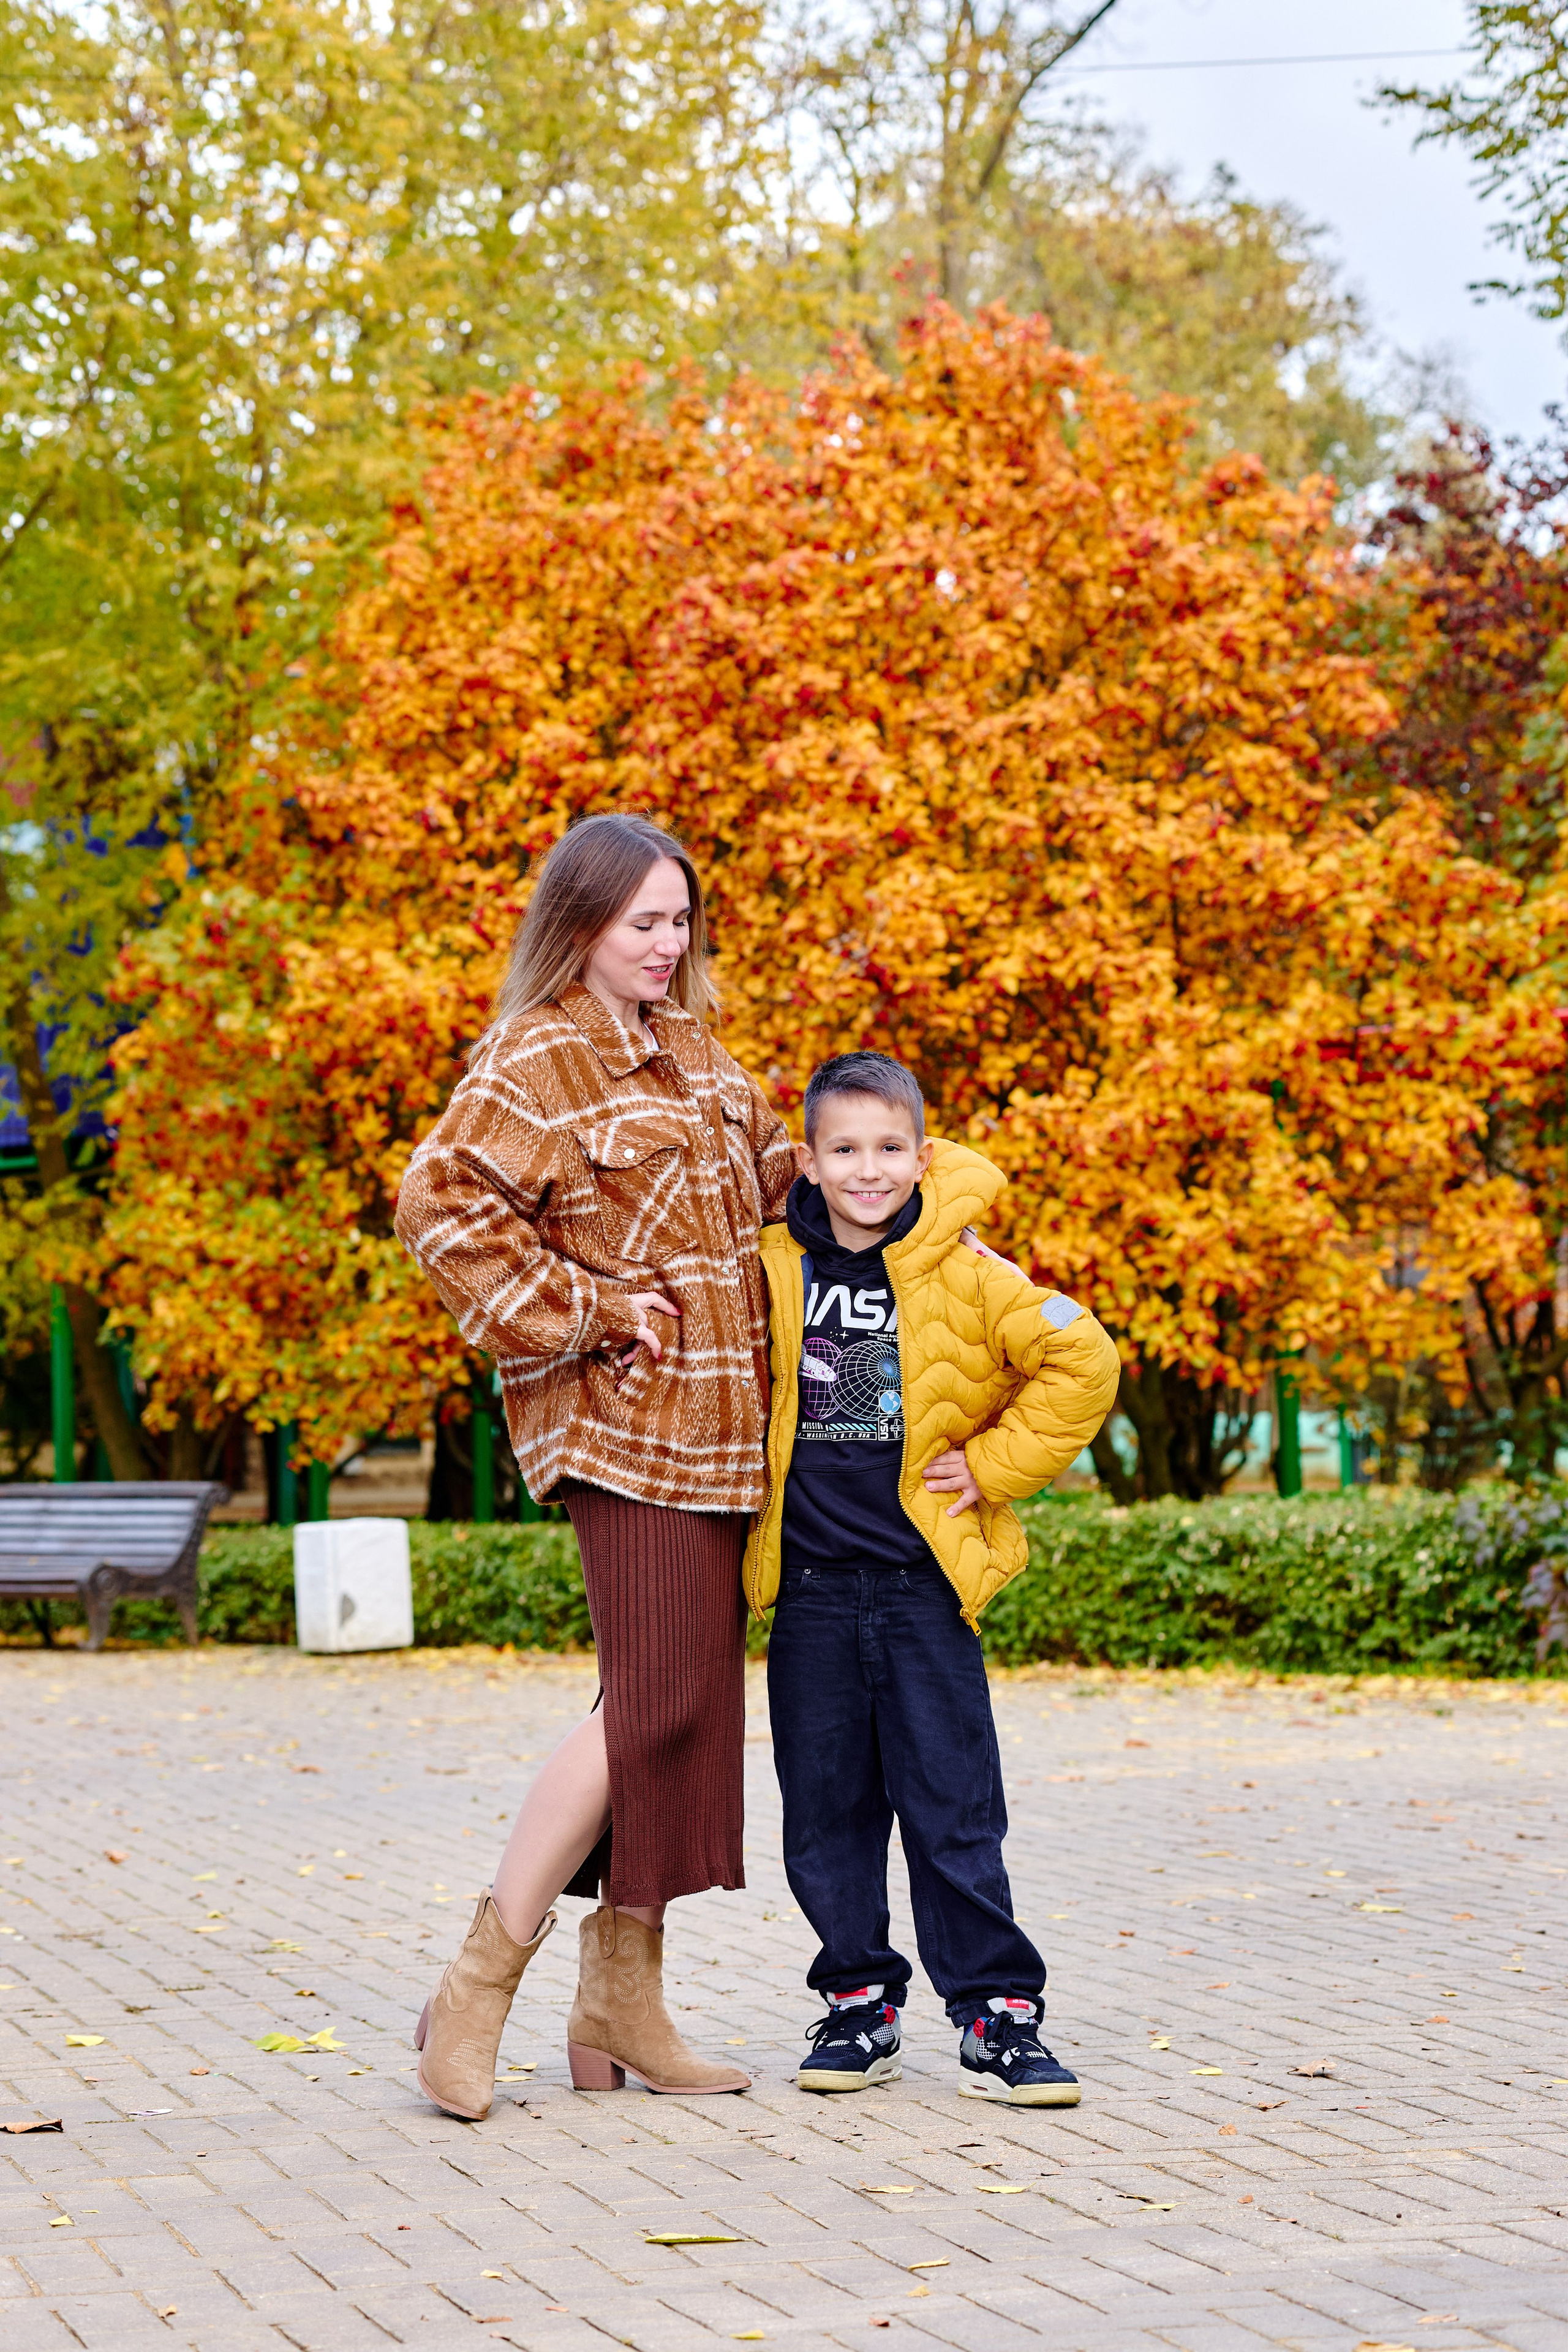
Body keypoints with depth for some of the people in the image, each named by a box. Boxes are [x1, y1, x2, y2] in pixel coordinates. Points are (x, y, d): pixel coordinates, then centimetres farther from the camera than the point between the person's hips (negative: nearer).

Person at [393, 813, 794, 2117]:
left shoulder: (694, 1050, 17)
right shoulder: (538, 1059, -10)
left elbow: (780, 1178, 28)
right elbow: (443, 1205, -19)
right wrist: (584, 1314, -16)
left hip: (718, 1423, 9)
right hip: (625, 1422, -9)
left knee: (692, 1704, 8)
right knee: (654, 1703, -13)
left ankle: (624, 2005, 14)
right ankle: (478, 1992, -7)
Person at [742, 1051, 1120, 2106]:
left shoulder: (964, 1273, -5)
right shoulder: (770, 1269, 2)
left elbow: (1082, 1363, -2)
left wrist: (994, 1463, -3)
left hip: (925, 1582, -2)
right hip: (811, 1589, 2)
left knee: (956, 1809, -2)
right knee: (827, 1811, 7)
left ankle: (998, 2016, 3)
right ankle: (860, 2007, 19)